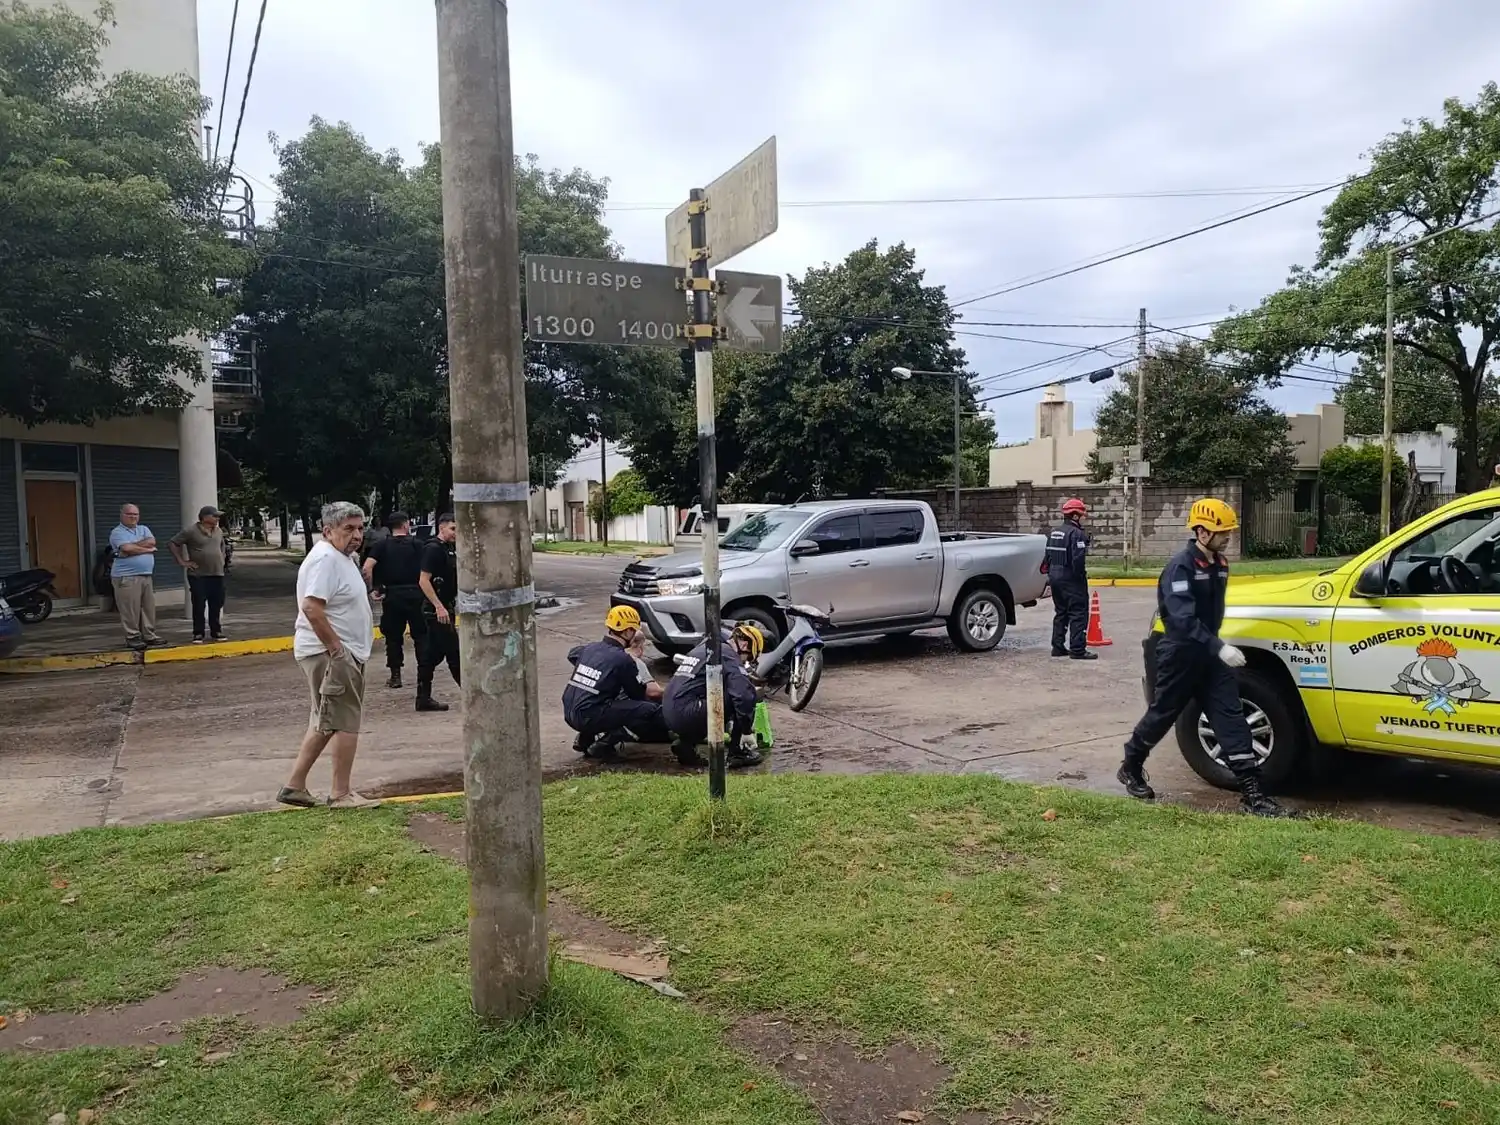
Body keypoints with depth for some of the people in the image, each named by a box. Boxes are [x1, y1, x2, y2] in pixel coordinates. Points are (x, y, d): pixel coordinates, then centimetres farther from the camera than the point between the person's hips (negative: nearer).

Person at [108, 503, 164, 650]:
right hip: (126, 577, -6)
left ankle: (149, 635, 16)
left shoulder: (143, 529, 16)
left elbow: (152, 542, -3)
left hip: (146, 576, 7)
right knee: (131, 610, -4)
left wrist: (134, 545, -12)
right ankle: (132, 637, 2)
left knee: (149, 608, 9)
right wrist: (146, 549, -8)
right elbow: (127, 548, -19)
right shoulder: (117, 532, -3)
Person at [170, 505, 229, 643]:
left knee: (217, 605, 6)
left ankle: (216, 631, 16)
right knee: (199, 606, -1)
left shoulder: (219, 531, 11)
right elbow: (172, 543, -5)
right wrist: (181, 561, -8)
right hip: (198, 575, -5)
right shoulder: (190, 531, -7)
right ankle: (198, 634, 6)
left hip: (217, 574, 5)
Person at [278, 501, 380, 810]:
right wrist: (336, 649, -24)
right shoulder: (325, 559, -17)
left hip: (341, 652, 11)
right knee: (346, 722, -4)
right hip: (331, 654, -11)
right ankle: (341, 794, 4)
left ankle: (295, 786, 22)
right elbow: (312, 608, -28)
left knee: (324, 723, 16)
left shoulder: (342, 557, 16)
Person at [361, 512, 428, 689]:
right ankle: (424, 672, 12)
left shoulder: (382, 545, 2)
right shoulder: (417, 545, 0)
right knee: (420, 635, 10)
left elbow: (367, 568, -10)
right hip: (415, 593, -1)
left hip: (392, 595, 1)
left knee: (393, 636, 10)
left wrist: (374, 589, -3)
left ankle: (395, 675, 11)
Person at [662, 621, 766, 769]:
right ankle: (738, 752, 3)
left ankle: (686, 743, 17)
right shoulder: (728, 654, -4)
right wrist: (747, 731, -5)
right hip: (687, 714, -9)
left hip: (669, 715, 9)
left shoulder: (703, 647, 25)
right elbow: (744, 695, -16)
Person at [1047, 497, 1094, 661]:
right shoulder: (1077, 534, -16)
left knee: (1060, 613, 16)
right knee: (1079, 614, -4)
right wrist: (1081, 574, -12)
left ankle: (1057, 647, 19)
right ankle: (1077, 650, -6)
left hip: (1055, 578, 9)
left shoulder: (1054, 532, 12)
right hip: (1072, 580, -9)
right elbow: (1078, 559, -25)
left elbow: (1048, 556, 16)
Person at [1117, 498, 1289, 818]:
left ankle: (1252, 792, -1)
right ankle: (1130, 769, 29)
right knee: (1161, 716, 7)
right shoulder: (1180, 566, -20)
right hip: (1179, 656, -7)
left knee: (1231, 718, -1)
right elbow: (1183, 618, -31)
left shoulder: (1219, 566, 7)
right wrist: (1219, 647, -38)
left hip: (1208, 655, 7)